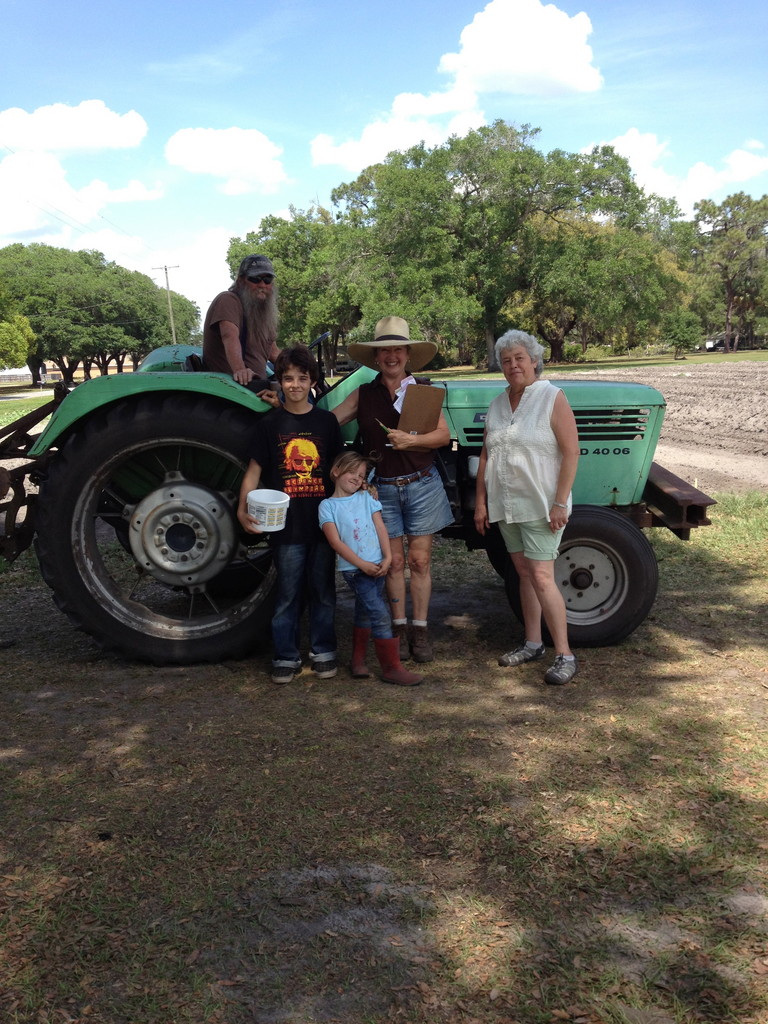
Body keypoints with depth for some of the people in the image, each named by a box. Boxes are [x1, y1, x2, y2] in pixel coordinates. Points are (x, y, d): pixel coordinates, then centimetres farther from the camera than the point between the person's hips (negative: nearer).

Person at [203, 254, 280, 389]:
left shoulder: (263, 312, 22)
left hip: (256, 385, 8)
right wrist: (239, 369, -42)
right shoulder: (228, 300, -7)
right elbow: (230, 336, -26)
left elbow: (273, 352, 28)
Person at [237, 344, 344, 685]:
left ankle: (323, 652, 25)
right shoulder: (270, 423, 0)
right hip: (286, 525, -1)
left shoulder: (326, 421, 5)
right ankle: (285, 657, 19)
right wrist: (243, 509, -13)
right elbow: (254, 470, -1)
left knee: (323, 591, 11)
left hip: (323, 522, 2)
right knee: (288, 593, 7)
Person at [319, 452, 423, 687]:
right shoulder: (328, 505, -1)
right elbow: (335, 541, -9)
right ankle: (392, 668, -5)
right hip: (354, 569, -5)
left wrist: (387, 557, -9)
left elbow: (380, 528, 5)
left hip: (377, 566, 5)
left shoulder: (366, 498, 11)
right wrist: (362, 564, -15)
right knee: (380, 614, -12)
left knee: (365, 613, 14)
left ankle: (358, 661, 29)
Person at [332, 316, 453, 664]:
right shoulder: (363, 395, 4)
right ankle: (399, 629, 17)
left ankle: (419, 631, 13)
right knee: (394, 561, 6)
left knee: (419, 560, 3)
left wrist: (411, 440, -22)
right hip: (383, 488, 1)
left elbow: (443, 434, -5)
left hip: (421, 485, -1)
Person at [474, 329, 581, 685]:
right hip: (505, 505, 6)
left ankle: (564, 655, -2)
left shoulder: (552, 398, -8)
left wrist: (560, 503, -18)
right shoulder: (497, 405, 10)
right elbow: (486, 455, 13)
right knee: (524, 572, 13)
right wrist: (480, 500, 9)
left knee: (541, 577, -10)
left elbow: (571, 452, -13)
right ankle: (533, 643, 24)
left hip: (540, 505, -6)